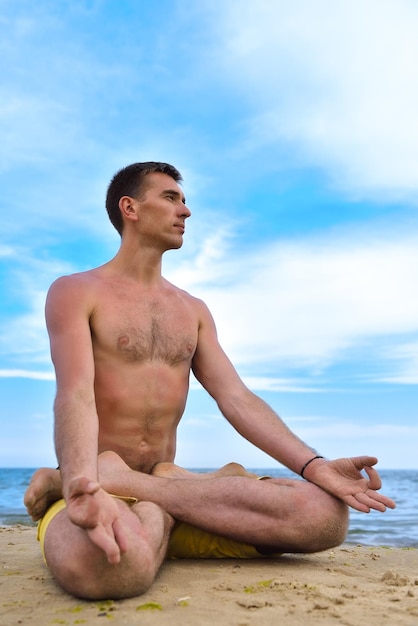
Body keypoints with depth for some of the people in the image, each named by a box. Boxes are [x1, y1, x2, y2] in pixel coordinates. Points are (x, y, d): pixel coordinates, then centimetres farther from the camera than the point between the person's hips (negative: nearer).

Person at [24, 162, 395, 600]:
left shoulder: (193, 311, 17)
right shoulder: (74, 293, 0)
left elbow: (237, 399, 7)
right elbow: (75, 396, -17)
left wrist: (315, 466, -7)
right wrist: (83, 489, -37)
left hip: (165, 480, 7)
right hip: (92, 491, -6)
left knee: (326, 515, -19)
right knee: (105, 564, -44)